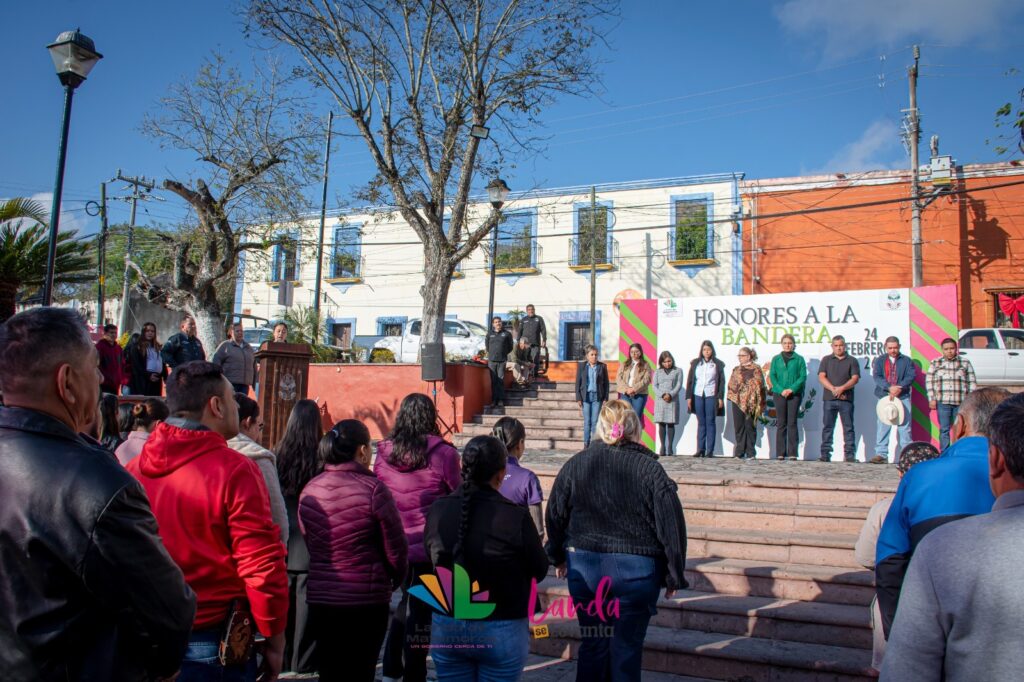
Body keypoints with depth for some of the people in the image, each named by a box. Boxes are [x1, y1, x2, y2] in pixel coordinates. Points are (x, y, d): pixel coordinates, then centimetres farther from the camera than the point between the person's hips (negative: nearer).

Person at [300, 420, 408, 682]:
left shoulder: (309, 490, -1)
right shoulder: (372, 489, -16)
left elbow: (308, 542, 9)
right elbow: (396, 550, -10)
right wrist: (393, 582, 10)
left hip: (319, 599, 5)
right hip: (366, 601, -4)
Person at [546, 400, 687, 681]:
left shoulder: (576, 464, -1)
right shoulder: (650, 469, -8)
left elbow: (554, 515, 6)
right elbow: (672, 524, -7)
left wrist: (559, 557, 20)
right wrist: (674, 575, 4)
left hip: (584, 568, 2)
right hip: (637, 571, -2)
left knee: (593, 644, 16)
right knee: (627, 648, 9)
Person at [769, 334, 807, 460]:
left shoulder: (799, 359, 6)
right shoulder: (776, 359, 10)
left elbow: (803, 377, -1)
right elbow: (772, 376, 3)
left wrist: (792, 389, -14)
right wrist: (781, 390, -11)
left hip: (795, 394, -1)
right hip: (779, 394, 1)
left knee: (792, 423, -2)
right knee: (781, 424, 3)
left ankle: (792, 453, 0)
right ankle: (780, 453, 5)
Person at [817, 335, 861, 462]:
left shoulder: (852, 360, 11)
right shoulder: (826, 360, 13)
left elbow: (855, 378, 0)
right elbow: (822, 377, 2)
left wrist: (842, 388, -15)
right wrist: (833, 389, -12)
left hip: (846, 399, -1)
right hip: (829, 398, 1)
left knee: (848, 427, -1)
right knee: (827, 427, 1)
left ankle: (850, 454, 0)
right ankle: (825, 454, 3)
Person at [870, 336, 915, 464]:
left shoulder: (906, 360, 9)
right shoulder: (880, 360, 10)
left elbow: (911, 376, -3)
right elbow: (876, 377, -2)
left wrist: (899, 388, -18)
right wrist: (889, 387, -18)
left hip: (903, 397, 0)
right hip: (884, 397, 1)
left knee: (904, 427, 0)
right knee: (883, 426, 0)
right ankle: (881, 454, 3)